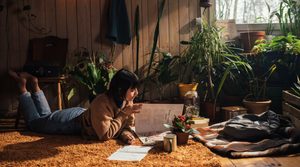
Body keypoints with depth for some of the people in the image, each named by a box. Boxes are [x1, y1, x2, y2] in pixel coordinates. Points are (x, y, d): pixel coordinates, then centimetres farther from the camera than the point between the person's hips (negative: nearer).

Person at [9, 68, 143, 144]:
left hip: (82, 115, 6)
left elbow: (126, 126, -9)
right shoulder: (101, 104, -41)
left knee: (45, 116, 30)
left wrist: (126, 134, -32)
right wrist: (123, 114, -39)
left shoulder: (127, 101, -19)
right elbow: (105, 135, -38)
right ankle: (22, 84, 26)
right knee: (33, 123, 18)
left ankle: (34, 84, 37)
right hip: (73, 121, -6)